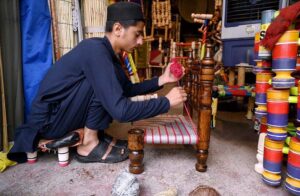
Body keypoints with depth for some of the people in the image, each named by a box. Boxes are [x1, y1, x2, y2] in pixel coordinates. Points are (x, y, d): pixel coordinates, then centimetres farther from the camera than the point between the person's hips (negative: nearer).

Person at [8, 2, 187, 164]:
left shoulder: (106, 52, 1)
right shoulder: (95, 50, -26)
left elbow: (127, 89, 9)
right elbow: (120, 110, -33)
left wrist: (161, 80, -2)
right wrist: (166, 102, -23)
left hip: (64, 113, 9)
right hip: (47, 120, -8)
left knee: (109, 90, 4)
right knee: (102, 85, -24)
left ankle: (94, 134, 5)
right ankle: (89, 144, -10)